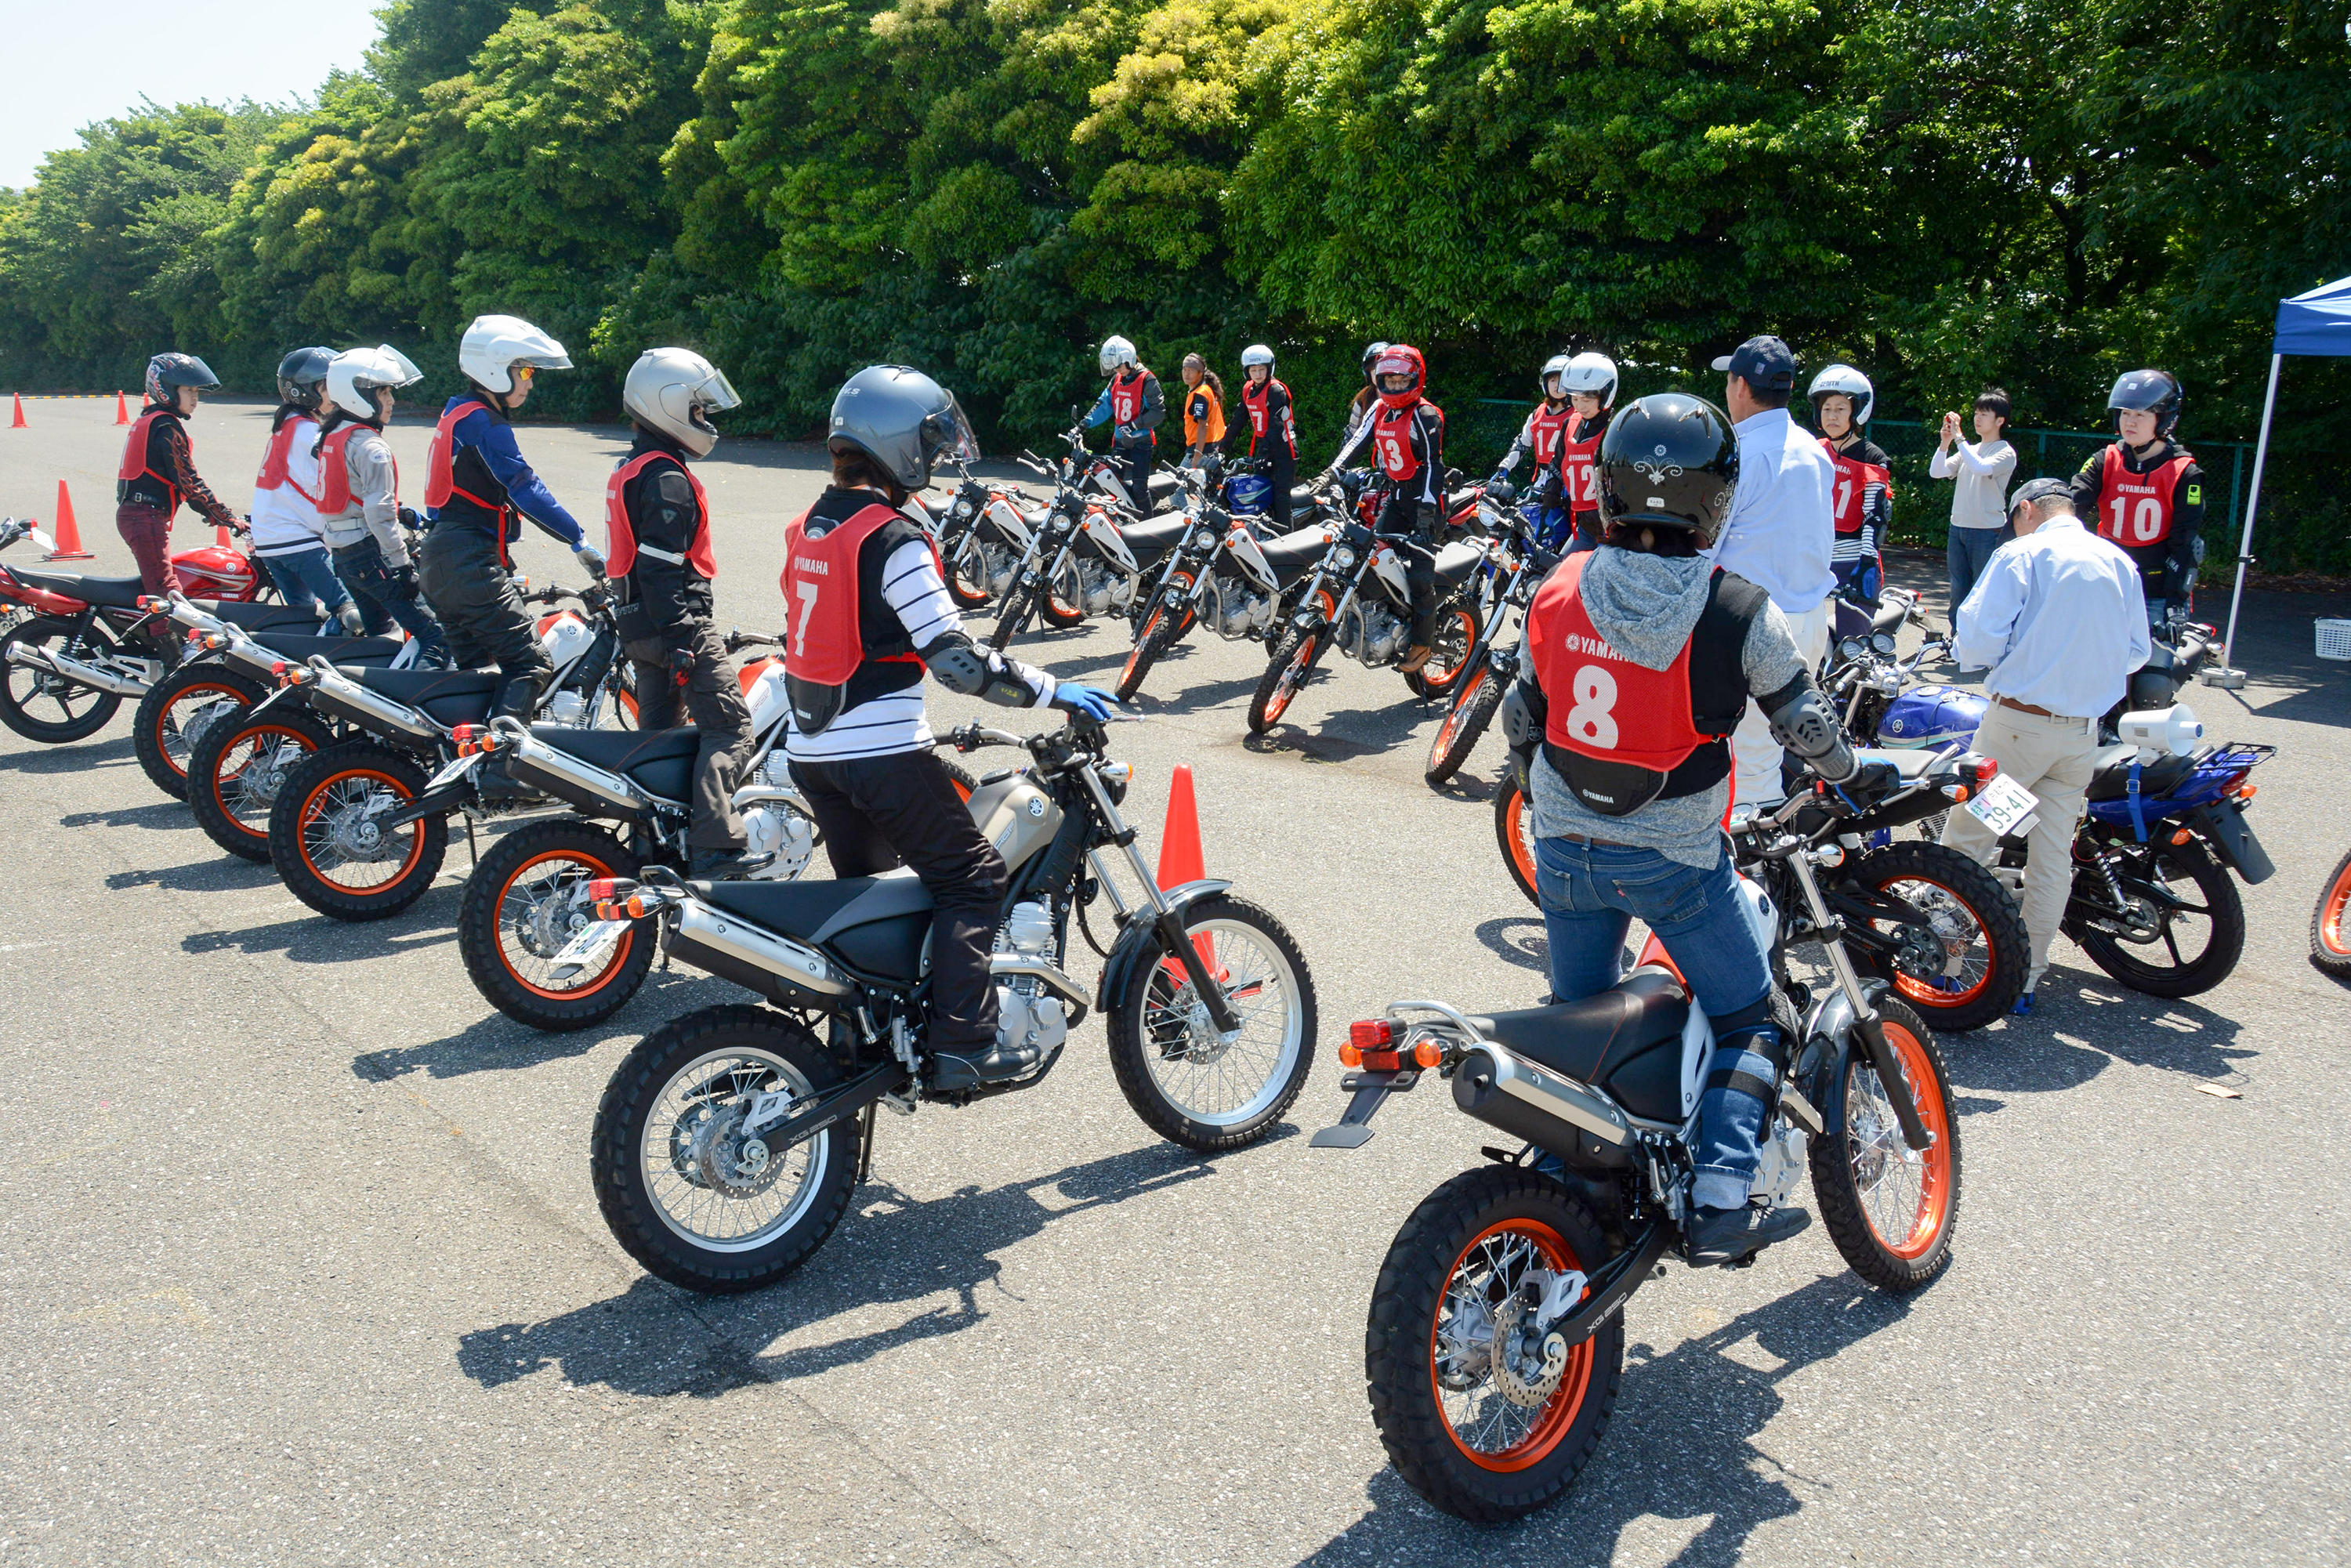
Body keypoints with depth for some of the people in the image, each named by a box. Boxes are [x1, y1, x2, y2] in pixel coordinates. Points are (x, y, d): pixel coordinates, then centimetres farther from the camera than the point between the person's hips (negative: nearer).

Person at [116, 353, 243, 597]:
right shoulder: (167, 426, -12)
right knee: (166, 591, -16)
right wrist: (228, 518, -14)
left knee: (158, 583, 17)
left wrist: (210, 513, 21)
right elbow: (188, 482, -16)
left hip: (129, 513, 11)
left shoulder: (147, 419, 20)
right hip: (147, 517, -11)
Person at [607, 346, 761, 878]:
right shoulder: (667, 479, -15)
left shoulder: (628, 471, 17)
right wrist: (681, 642, -25)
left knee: (657, 729, 16)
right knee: (728, 725, -13)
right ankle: (714, 847, -22)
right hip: (678, 621, -11)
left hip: (638, 627, 11)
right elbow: (662, 568, -22)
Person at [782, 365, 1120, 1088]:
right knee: (973, 877, -1)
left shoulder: (808, 528, 10)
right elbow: (957, 660, -23)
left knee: (862, 885, 21)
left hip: (810, 749, 9)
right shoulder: (894, 541, -17)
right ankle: (962, 1044, -7)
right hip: (882, 752, -9)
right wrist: (1052, 691, -16)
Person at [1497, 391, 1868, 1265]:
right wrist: (1845, 772, 20)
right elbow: (1807, 723, -2)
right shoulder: (1741, 615, -15)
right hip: (1675, 860, -4)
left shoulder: (1556, 593, -4)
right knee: (1745, 1022, 13)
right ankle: (1720, 1206, 3)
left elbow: (1520, 717, 7)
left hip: (1564, 851, 4)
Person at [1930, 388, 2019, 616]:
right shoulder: (1968, 451, 15)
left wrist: (1958, 437, -20)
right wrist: (1945, 442, -8)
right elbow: (1937, 472, 5)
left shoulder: (2006, 453, -4)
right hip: (1958, 528, 6)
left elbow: (1980, 468, -23)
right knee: (1958, 593, 11)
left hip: (1988, 532, -6)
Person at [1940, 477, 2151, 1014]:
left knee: (1967, 840, 4)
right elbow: (2136, 652, 17)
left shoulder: (2021, 554, -8)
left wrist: (1965, 650, 7)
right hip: (2083, 732, 6)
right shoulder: (2120, 563, 9)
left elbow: (1978, 642, -15)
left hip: (2021, 722, -6)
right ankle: (2028, 976, 17)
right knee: (2054, 854, 9)